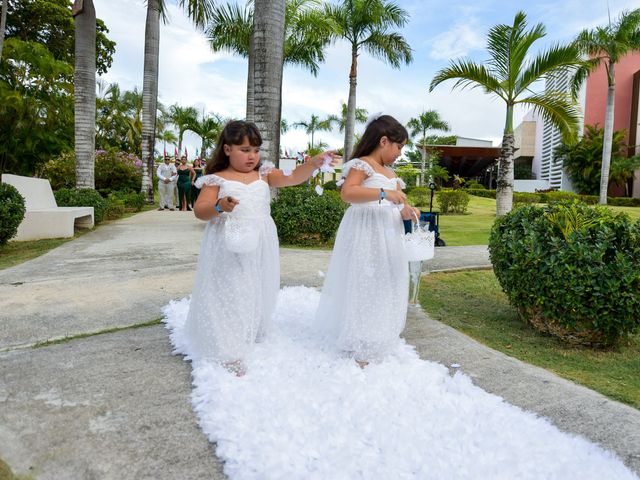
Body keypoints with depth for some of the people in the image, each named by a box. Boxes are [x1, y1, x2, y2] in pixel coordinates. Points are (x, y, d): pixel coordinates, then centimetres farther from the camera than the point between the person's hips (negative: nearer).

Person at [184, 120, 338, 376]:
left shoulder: (264, 174, 9)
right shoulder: (217, 179, -2)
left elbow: (293, 177, -2)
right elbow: (199, 210, -5)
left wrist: (314, 163, -20)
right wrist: (219, 207, -26)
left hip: (259, 248, 4)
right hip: (230, 247, -4)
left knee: (256, 294, 14)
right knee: (230, 296, 0)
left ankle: (252, 339, 33)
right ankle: (229, 352, 10)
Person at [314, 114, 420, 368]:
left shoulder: (390, 173, 18)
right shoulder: (361, 164, -8)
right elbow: (347, 193, -25)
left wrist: (406, 211, 0)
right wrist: (384, 193, -31)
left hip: (388, 236, 9)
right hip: (366, 235, -9)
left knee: (385, 288, 13)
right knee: (363, 287, -5)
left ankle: (376, 342, 27)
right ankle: (359, 350, 6)